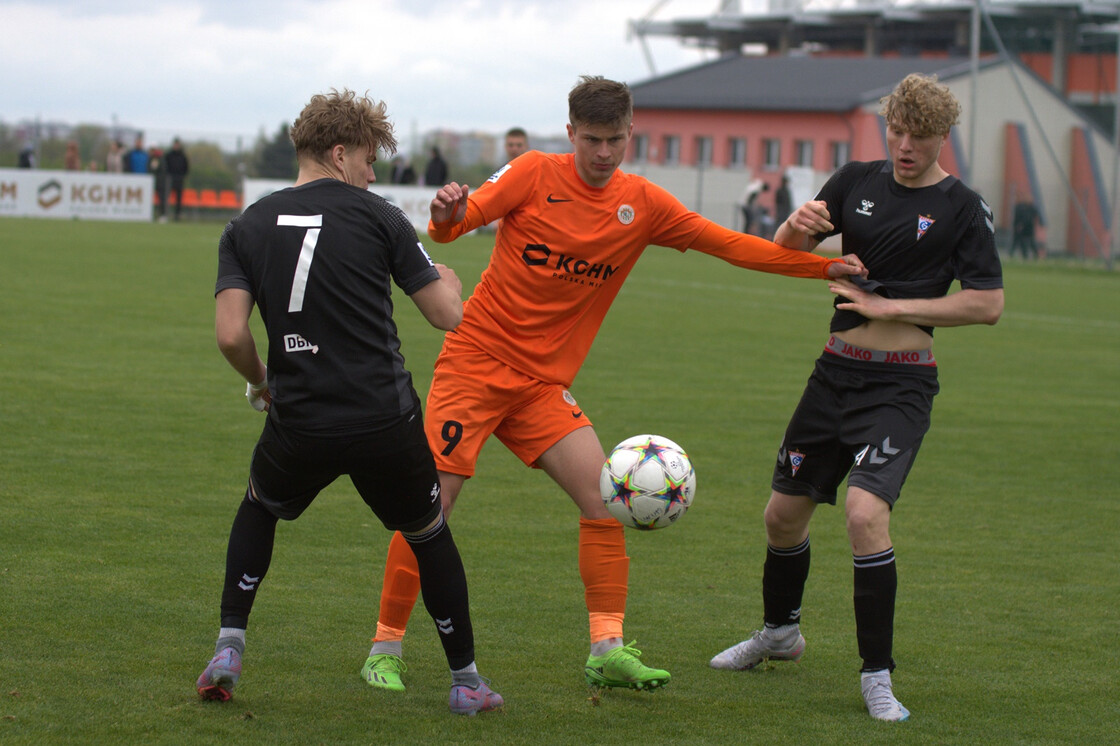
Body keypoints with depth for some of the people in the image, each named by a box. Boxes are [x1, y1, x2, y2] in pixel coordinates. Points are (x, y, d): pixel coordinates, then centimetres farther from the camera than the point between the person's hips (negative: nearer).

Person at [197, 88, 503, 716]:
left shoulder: (248, 228, 6)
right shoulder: (376, 216, -1)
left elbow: (231, 335, -5)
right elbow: (448, 315, -2)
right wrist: (449, 280, 22)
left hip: (299, 426, 2)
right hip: (386, 424, -2)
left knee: (258, 510, 32)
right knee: (429, 533, 20)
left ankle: (229, 650, 20)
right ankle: (466, 682, 25)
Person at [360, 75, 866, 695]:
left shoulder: (642, 205, 3)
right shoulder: (535, 174, -8)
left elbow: (729, 245, 5)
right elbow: (468, 214, -18)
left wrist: (826, 267, -1)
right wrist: (447, 217, -43)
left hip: (543, 381, 4)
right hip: (475, 361, -4)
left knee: (603, 495, -10)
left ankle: (608, 650, -6)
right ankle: (385, 648, 4)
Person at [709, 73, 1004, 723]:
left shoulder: (962, 208, -6)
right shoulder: (857, 182, 6)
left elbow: (988, 304, -10)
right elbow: (787, 254, 10)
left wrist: (889, 306, -12)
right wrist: (797, 225, -15)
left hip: (901, 382, -5)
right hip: (837, 370, 5)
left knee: (866, 511, -24)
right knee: (784, 512, 12)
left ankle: (878, 676, -13)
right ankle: (780, 633, 40)